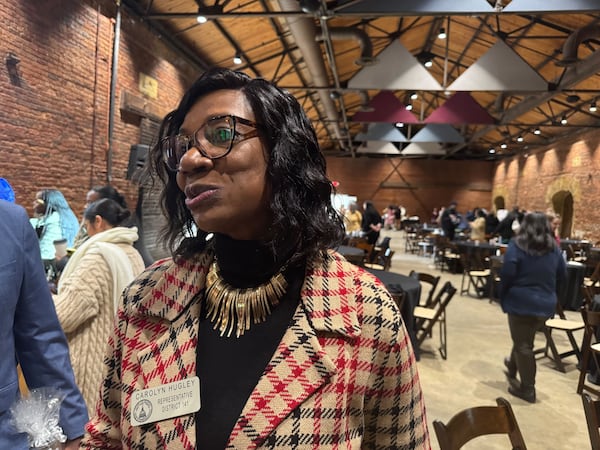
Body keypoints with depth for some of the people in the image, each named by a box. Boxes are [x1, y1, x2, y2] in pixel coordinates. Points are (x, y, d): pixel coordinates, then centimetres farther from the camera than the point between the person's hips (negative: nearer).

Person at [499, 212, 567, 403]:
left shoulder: (516, 246, -13)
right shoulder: (554, 249, 2)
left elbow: (507, 274, -17)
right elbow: (562, 276, 9)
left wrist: (503, 298, -3)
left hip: (521, 302, -5)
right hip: (546, 304, 5)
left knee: (523, 345, 8)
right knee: (525, 340, 25)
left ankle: (527, 389, 16)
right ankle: (513, 367, 46)